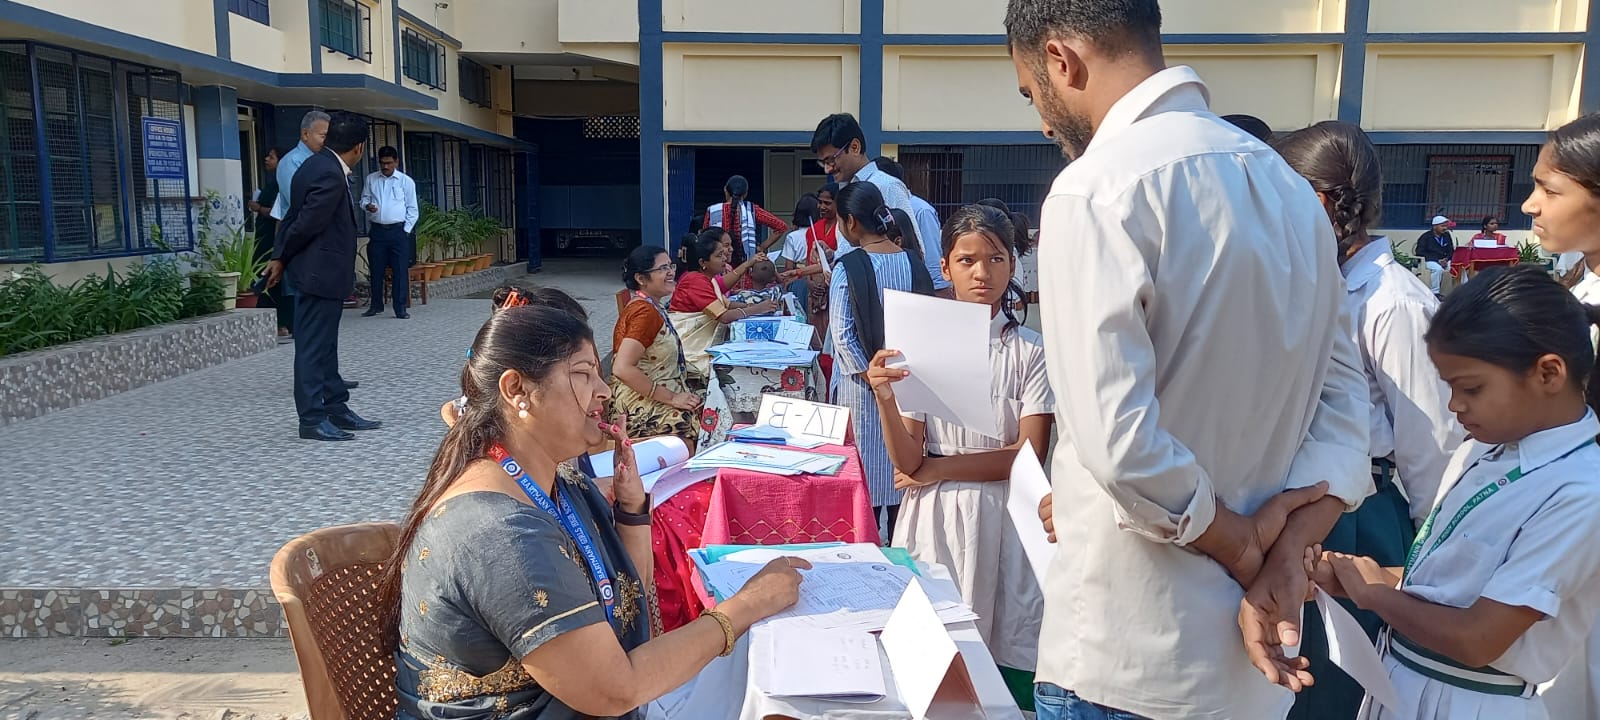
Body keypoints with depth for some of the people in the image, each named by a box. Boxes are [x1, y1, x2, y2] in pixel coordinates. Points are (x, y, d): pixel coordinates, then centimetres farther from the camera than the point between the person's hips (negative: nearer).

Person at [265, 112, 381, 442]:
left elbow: (297, 218, 12)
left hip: (324, 270, 10)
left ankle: (335, 408, 23)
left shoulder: (319, 165, 10)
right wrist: (281, 260, -5)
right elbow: (306, 223, -19)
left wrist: (281, 258, 12)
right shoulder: (330, 175, -21)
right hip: (320, 272, -10)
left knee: (325, 346, 14)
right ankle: (312, 418, 3)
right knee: (313, 347, -3)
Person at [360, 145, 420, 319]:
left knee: (401, 270, -5)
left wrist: (406, 230, -5)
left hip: (398, 231, -2)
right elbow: (364, 199, 17)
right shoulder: (371, 179, 9)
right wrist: (367, 205, -7)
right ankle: (376, 305, 18)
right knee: (376, 269, 6)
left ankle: (400, 308, -1)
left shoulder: (406, 181, 2)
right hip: (377, 230, 3)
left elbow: (413, 209, 3)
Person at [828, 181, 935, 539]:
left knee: (865, 469, 6)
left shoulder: (848, 268, -13)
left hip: (863, 387, -4)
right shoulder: (913, 261, 0)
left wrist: (872, 377, -8)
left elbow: (843, 334, -14)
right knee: (902, 464, 14)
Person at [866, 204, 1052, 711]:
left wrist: (939, 469, -9)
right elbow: (907, 462, -4)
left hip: (1003, 517, 0)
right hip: (934, 518, 1)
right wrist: (884, 399, -21)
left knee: (1006, 672, 2)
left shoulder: (1031, 351, -2)